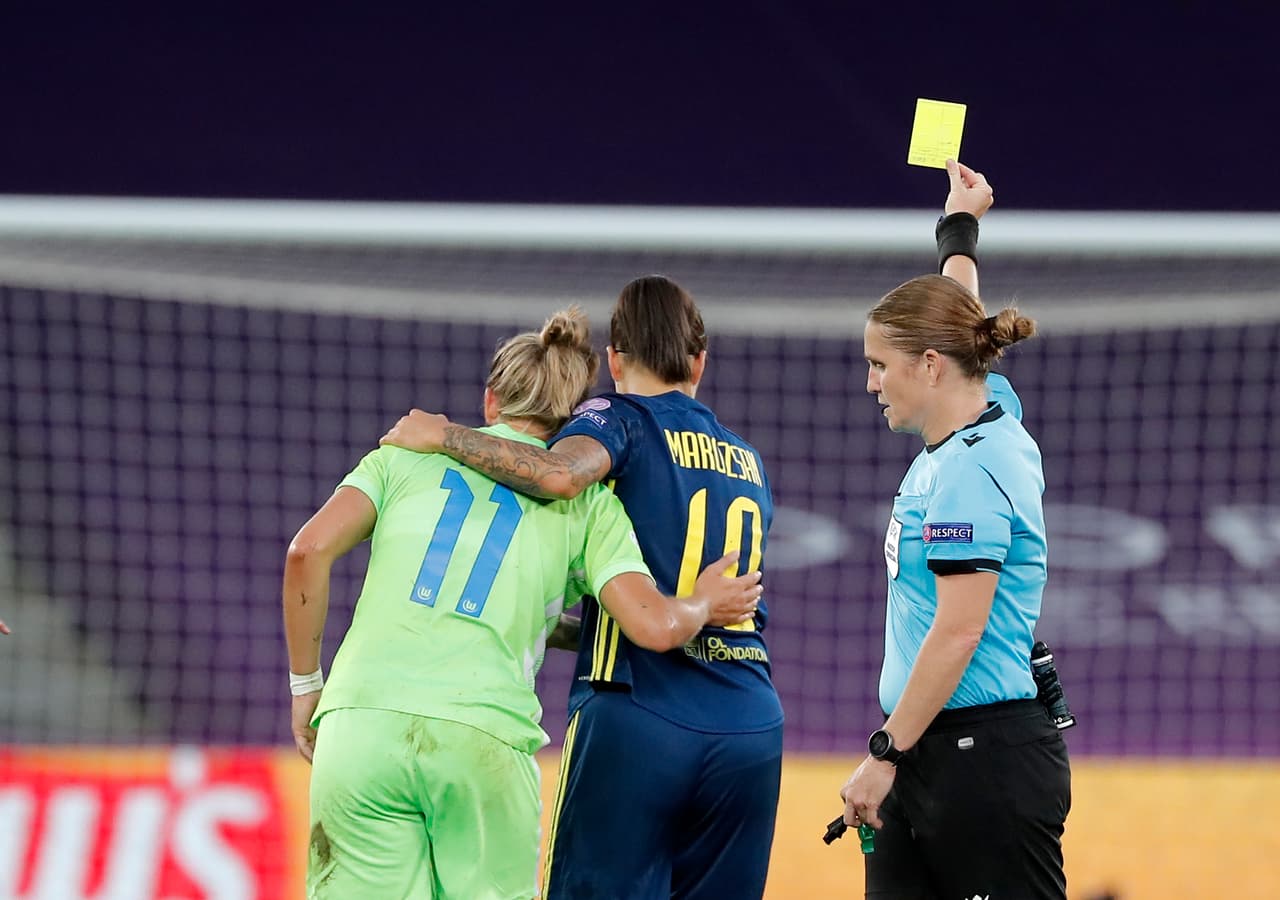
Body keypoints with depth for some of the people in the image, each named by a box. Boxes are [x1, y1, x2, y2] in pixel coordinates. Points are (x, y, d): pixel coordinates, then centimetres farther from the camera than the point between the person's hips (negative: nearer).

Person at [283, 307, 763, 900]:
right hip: (486, 740, -1)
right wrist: (703, 606, 24)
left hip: (361, 722, 1)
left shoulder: (410, 451, 19)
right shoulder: (587, 500, 16)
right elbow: (654, 627, 2)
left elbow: (310, 549, 5)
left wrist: (305, 686, 13)